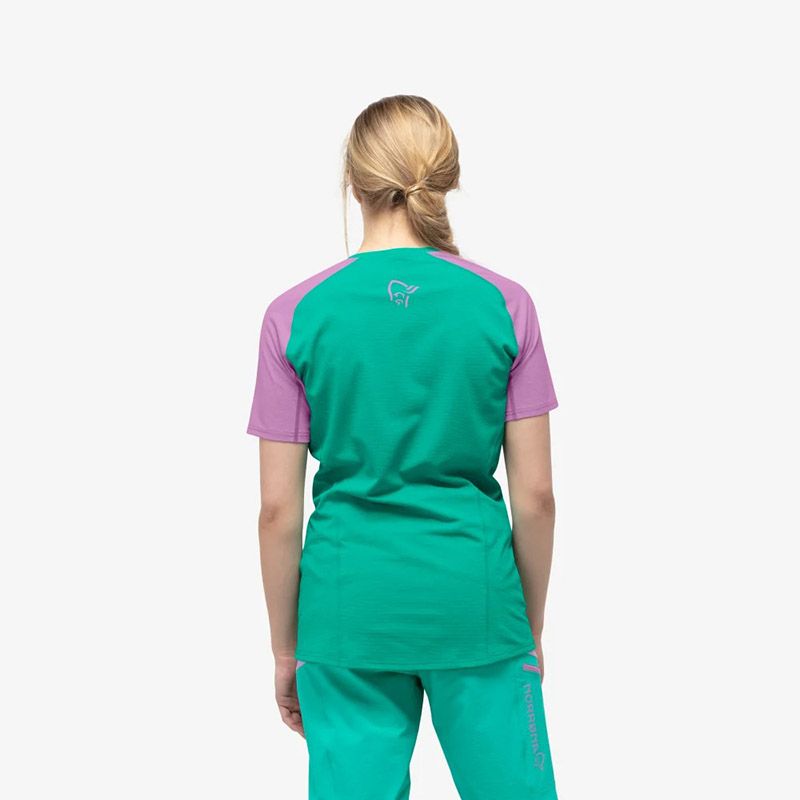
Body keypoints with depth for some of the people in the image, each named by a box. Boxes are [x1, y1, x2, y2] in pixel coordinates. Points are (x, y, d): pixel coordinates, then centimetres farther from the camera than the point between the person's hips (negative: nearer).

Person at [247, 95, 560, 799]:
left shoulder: (296, 315, -5)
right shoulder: (505, 305, -5)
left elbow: (279, 511, -4)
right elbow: (536, 494, -3)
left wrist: (286, 649, 8)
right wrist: (532, 627, 12)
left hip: (349, 608, 0)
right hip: (474, 604, 0)